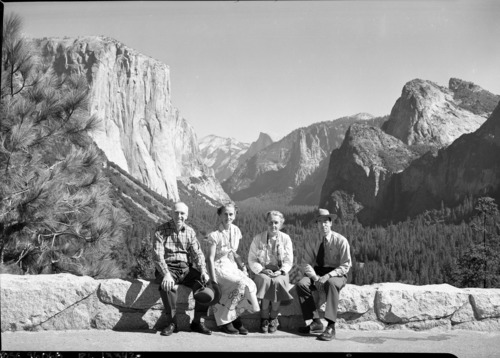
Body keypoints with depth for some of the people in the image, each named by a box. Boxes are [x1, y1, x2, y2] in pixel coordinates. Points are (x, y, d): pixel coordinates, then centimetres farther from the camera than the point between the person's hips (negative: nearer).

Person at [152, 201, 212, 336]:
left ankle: (198, 321, -10)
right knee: (167, 285, -36)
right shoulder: (161, 231, -4)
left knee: (206, 282, -21)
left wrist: (203, 271, -15)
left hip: (186, 269, 4)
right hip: (168, 268, -4)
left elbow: (197, 253, 4)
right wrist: (166, 274, -30)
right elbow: (158, 256, -14)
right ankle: (173, 322, -21)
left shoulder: (190, 231, 10)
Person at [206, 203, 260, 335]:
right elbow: (210, 258, -11)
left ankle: (234, 318, -8)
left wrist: (242, 265, 1)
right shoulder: (215, 235, -10)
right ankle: (224, 321, -16)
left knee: (251, 285, -22)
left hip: (232, 267, 6)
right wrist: (213, 280, -16)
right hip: (219, 268, -6)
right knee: (242, 284, -29)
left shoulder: (236, 231, 8)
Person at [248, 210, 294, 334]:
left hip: (279, 273, 0)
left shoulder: (285, 238, 3)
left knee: (277, 282, -34)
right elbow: (252, 260, 1)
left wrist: (281, 271, -16)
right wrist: (262, 270, -15)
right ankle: (264, 318, -24)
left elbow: (289, 260, 3)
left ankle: (273, 318, -20)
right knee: (266, 281, -34)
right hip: (262, 272, 0)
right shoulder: (258, 238, 2)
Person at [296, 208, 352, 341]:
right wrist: (315, 277, -21)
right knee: (301, 284, -25)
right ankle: (316, 322, -20)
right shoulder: (312, 243, 4)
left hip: (336, 275, -4)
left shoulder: (340, 241, -8)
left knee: (331, 284, -39)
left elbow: (346, 266, -11)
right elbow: (306, 263, 0)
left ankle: (331, 327, -38)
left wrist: (328, 276, -25)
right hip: (317, 273, 4)